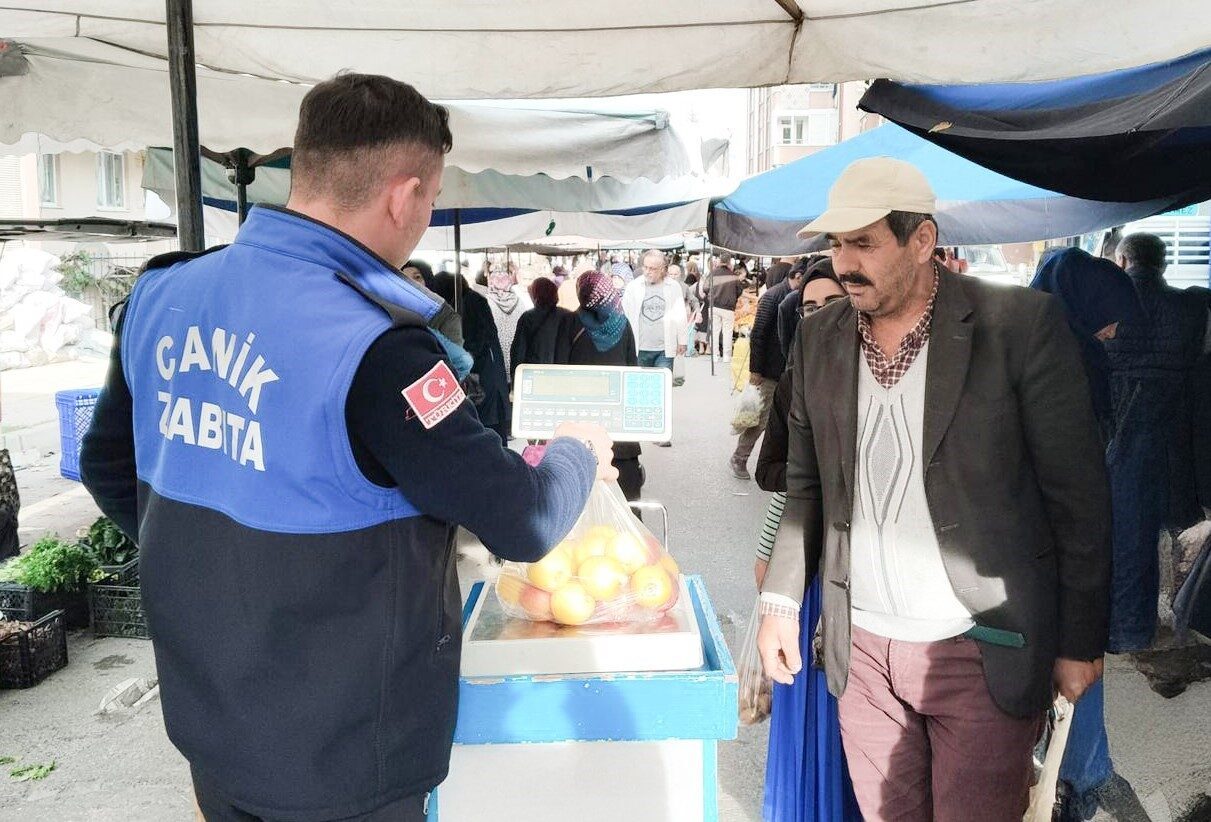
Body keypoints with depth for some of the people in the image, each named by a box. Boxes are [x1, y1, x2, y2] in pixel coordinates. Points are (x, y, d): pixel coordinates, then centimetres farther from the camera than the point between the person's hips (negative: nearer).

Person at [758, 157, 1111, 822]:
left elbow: (1078, 497, -7)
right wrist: (780, 601, 5)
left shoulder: (1022, 324, -11)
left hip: (984, 653, -3)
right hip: (861, 648, 4)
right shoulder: (818, 338, 2)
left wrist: (1080, 643, -4)